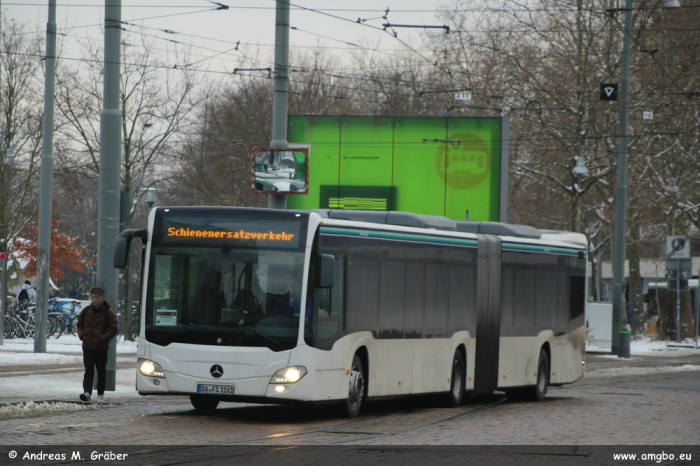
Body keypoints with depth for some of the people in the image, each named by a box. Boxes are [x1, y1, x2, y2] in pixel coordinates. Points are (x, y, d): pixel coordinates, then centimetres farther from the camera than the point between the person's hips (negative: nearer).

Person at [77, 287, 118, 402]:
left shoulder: (108, 313, -4)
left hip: (101, 348, -2)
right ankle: (87, 392, -19)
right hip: (87, 347, 2)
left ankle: (100, 394, 19)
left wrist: (103, 338, -13)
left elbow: (114, 328, -4)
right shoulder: (86, 311, 6)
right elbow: (80, 324, 19)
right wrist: (81, 335, 0)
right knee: (89, 371, -8)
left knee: (101, 371, 9)